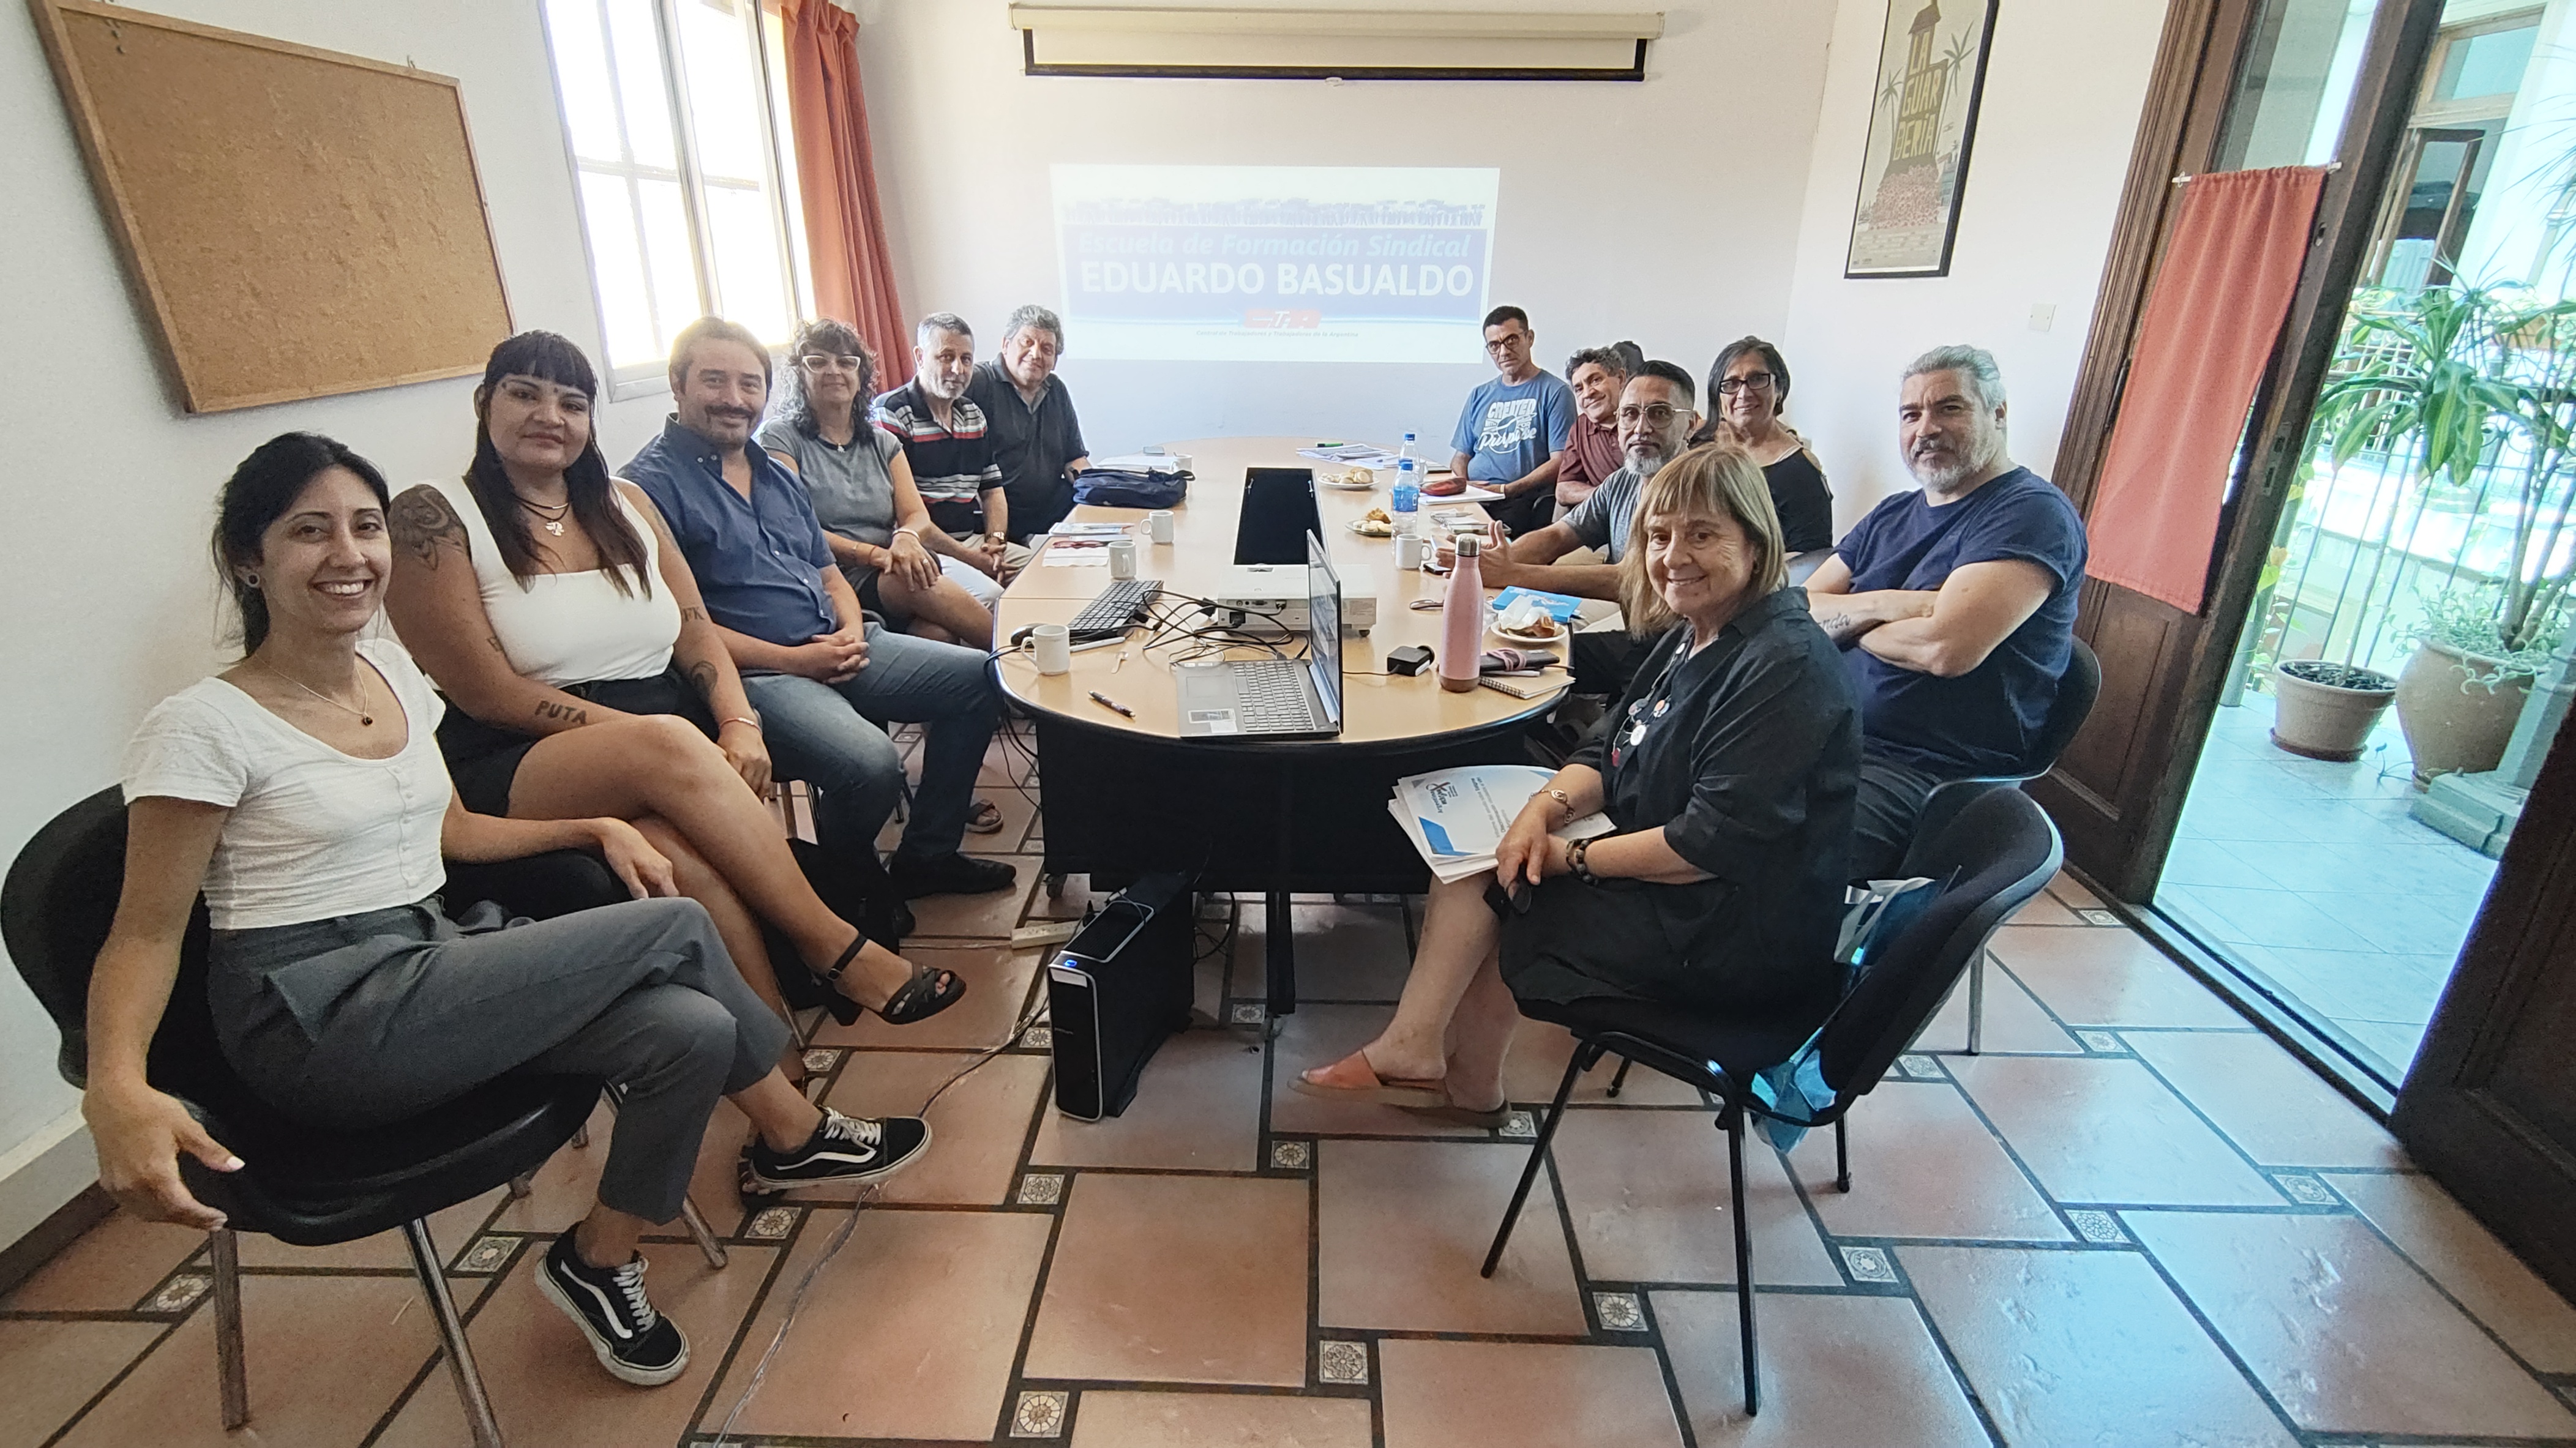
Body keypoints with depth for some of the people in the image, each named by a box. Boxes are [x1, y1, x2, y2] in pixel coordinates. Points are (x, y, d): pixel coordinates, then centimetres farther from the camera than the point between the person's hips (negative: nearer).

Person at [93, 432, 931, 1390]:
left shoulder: (392, 671, 9)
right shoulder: (203, 727, -11)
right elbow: (146, 934, -10)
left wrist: (595, 828, 7)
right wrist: (116, 1087, -29)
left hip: (435, 964, 7)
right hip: (321, 1022, -6)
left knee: (692, 1031, -17)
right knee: (674, 927, -17)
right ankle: (799, 1135, 4)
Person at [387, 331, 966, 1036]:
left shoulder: (625, 502, 15)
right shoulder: (431, 520, -1)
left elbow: (697, 635, 9)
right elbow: (489, 694, -8)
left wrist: (740, 724, -12)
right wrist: (655, 736, -18)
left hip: (663, 758, 4)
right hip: (517, 771, -3)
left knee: (685, 853, -31)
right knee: (670, 745, -35)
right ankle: (835, 947, -29)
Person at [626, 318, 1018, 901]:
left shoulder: (777, 473, 19)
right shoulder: (652, 482, -7)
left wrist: (853, 630, -1)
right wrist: (791, 660, -15)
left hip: (838, 646, 9)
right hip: (752, 672, -8)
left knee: (980, 678, 1)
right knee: (870, 762, -33)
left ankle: (927, 853, 10)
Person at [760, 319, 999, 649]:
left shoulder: (884, 442, 21)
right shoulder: (780, 438, 5)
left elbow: (917, 515, 9)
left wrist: (906, 537, -17)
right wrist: (875, 554, -18)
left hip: (895, 567, 4)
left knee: (989, 595, -30)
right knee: (910, 582, -37)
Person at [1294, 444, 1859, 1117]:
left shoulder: (1786, 668, -23)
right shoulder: (1690, 636, 7)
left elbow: (1717, 844, -27)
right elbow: (1611, 758, 9)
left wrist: (1572, 857, -18)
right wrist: (1547, 806, -12)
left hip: (1739, 938, -9)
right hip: (1664, 882, 9)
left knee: (1498, 896, -4)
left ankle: (1466, 1080, 18)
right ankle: (1415, 1052, 10)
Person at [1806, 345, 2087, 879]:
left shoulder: (2034, 513, -5)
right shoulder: (1893, 514, 19)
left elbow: (1947, 647, -20)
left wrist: (1851, 623, -1)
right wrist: (1880, 605, -11)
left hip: (1922, 770, -8)